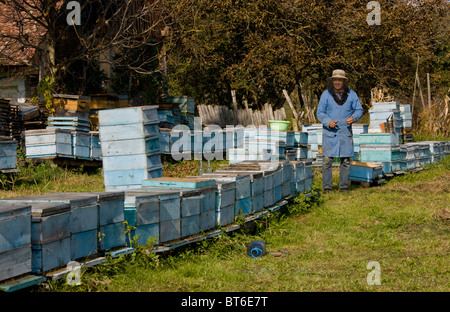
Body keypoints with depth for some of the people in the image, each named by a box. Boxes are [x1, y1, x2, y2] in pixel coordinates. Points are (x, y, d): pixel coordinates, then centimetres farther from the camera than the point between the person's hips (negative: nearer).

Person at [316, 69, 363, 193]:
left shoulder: (351, 94, 3)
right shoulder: (326, 94, -2)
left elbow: (359, 109, 6)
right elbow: (320, 113, -1)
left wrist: (353, 118, -15)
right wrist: (328, 122, -19)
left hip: (345, 132, 2)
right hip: (329, 132, -2)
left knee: (346, 160, 4)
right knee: (327, 160, -5)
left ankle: (344, 187, 13)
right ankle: (327, 187, 3)